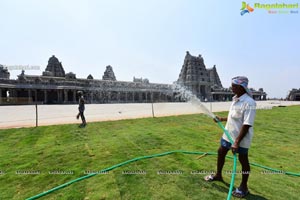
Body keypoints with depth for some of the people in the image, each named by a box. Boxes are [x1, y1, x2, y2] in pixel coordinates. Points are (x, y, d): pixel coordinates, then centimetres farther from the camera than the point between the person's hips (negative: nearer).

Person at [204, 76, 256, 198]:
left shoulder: (249, 103, -23)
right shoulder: (235, 99, 4)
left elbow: (247, 125, -26)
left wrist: (237, 142, -27)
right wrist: (222, 119, 22)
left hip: (241, 138, -9)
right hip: (228, 134, 9)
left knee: (243, 160, 10)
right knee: (221, 153, 18)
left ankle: (244, 187, 33)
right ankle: (218, 175, 41)